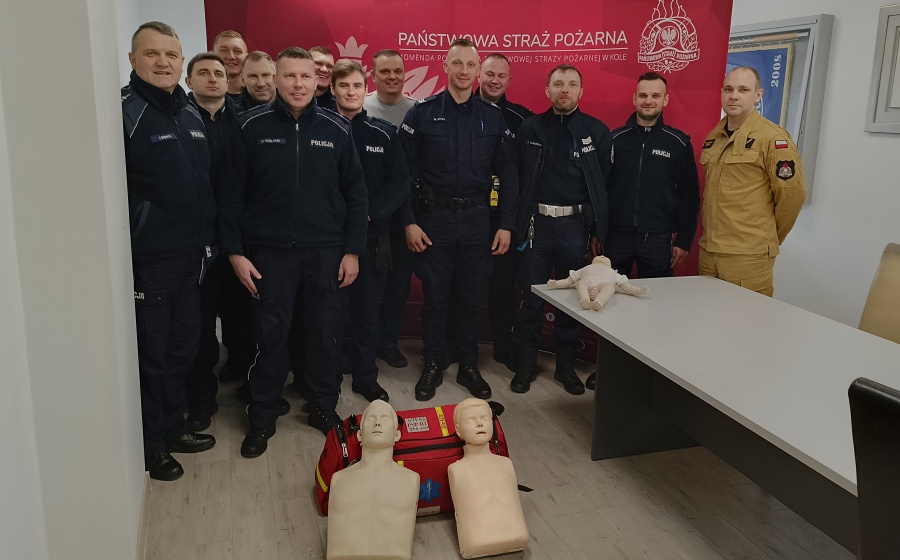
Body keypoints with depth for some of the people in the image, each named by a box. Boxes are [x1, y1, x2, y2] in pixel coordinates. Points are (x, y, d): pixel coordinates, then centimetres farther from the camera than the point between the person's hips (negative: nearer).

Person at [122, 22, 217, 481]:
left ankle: (172, 428, 34)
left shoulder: (192, 116, 12)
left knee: (181, 350, 17)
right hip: (147, 261, -7)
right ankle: (152, 445, 22)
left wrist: (207, 241, 17)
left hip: (190, 257, 7)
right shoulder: (124, 111, -12)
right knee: (150, 357, 5)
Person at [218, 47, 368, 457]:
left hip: (325, 252, 2)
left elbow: (355, 193, 6)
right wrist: (235, 251, -4)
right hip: (270, 252, -1)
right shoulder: (251, 127, -1)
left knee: (325, 332, 8)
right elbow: (232, 194, 1)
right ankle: (262, 418, 20)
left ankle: (323, 407, 27)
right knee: (271, 335, 4)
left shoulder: (336, 129, 4)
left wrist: (353, 250, 2)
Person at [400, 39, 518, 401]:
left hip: (477, 218, 2)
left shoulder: (493, 116, 4)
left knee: (473, 297, 9)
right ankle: (432, 365, 22)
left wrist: (506, 225, 0)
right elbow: (404, 171, -3)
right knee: (434, 296, 7)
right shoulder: (422, 113, -2)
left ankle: (469, 366, 24)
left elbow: (507, 174, 5)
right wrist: (409, 222, -8)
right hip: (433, 218, -1)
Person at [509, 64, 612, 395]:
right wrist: (518, 222, -3)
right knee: (531, 297, 4)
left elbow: (604, 185, 3)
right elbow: (516, 178, 2)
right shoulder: (529, 129, 4)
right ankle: (525, 364, 18)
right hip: (536, 223, 0)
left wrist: (599, 230, -1)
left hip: (575, 225, 1)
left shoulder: (597, 132, 4)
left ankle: (566, 365, 24)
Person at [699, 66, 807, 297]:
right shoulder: (713, 137, 12)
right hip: (708, 251, 7)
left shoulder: (773, 138, -10)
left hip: (748, 256, -7)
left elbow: (792, 193, -8)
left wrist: (767, 238, 2)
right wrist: (713, 233, 17)